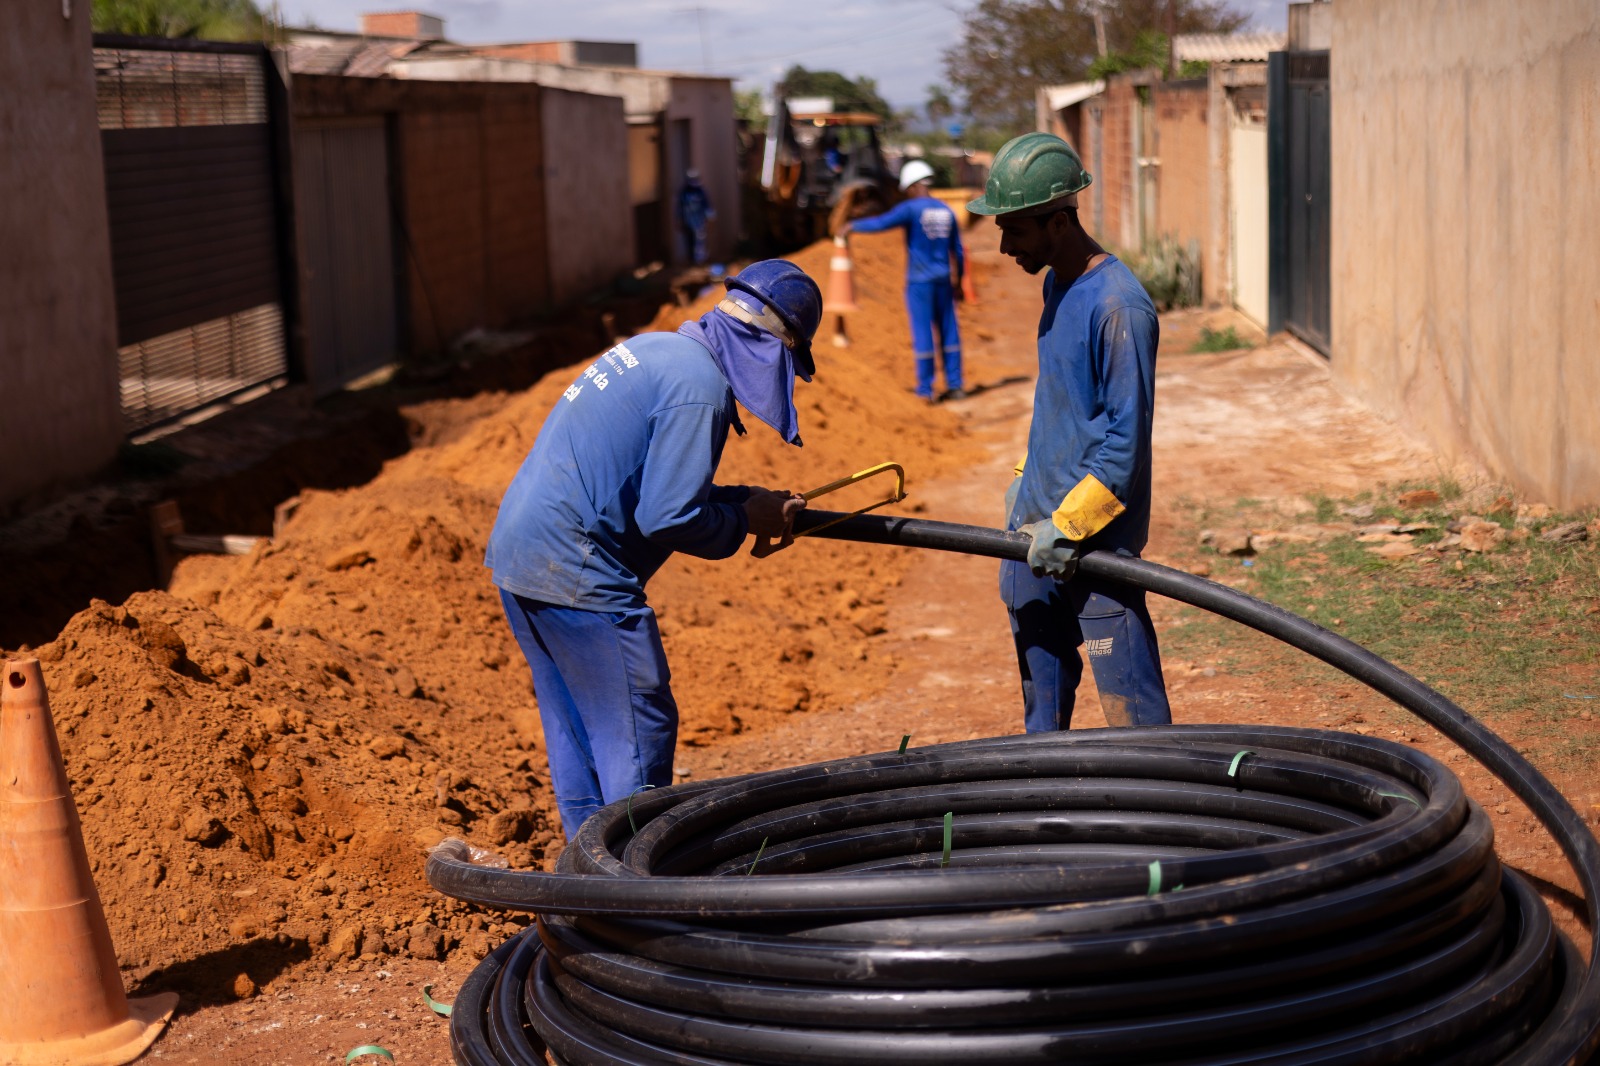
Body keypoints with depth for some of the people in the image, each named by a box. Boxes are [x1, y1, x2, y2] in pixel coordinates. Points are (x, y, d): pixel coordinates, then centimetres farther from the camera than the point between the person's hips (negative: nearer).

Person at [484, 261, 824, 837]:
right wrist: (746, 521, -3)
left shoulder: (653, 348, 14)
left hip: (517, 551, 10)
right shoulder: (699, 386, -16)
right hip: (576, 573, -10)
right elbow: (667, 519, -20)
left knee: (576, 732, 17)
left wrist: (743, 499, 14)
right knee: (639, 731, 0)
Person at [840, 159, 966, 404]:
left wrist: (852, 226, -6)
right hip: (943, 281, 5)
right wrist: (957, 279, 23)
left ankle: (926, 389, 1)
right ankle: (955, 385, 11)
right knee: (948, 331, 10)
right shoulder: (947, 212, 8)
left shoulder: (911, 209, -10)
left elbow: (881, 223, -20)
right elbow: (958, 251, 12)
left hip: (919, 282, -5)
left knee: (923, 333, -1)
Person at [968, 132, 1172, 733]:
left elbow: (1126, 441, -19)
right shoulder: (1057, 284, 10)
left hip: (1094, 545, -9)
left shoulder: (1119, 306, -19)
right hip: (1035, 531, 9)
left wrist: (1068, 524, -19)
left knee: (1132, 712, -6)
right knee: (1042, 703, 18)